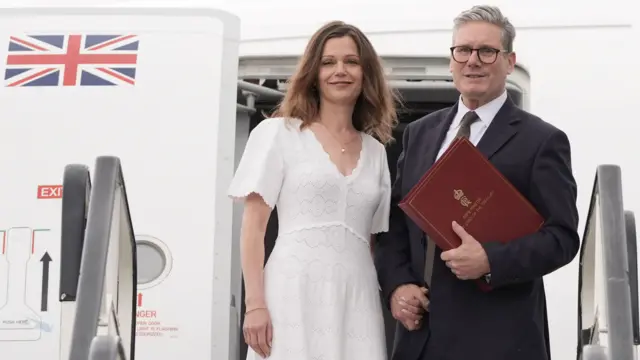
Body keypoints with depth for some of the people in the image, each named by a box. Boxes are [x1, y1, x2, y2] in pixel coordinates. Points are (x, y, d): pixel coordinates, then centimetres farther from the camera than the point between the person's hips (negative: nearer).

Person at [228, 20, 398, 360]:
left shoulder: (376, 151, 16)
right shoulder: (279, 133, 5)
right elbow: (253, 226, 0)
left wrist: (391, 295, 8)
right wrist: (255, 304, -10)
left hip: (357, 298, 3)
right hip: (294, 292, -3)